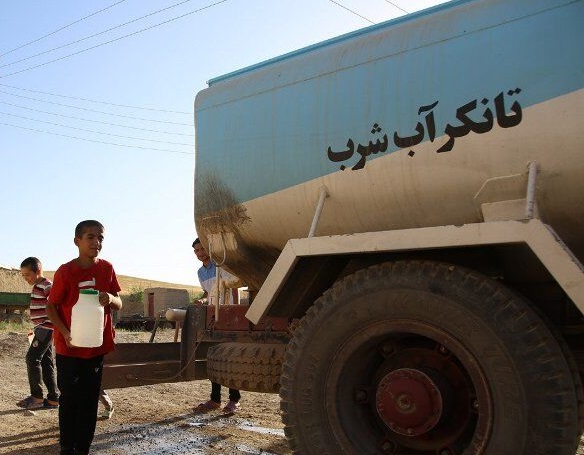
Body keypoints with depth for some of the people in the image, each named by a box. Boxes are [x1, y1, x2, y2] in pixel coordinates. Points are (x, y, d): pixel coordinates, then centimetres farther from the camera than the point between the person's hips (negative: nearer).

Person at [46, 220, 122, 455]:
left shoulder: (106, 268, 0)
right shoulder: (65, 271, -11)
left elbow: (119, 304, 4)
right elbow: (51, 306, -5)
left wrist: (111, 298, -19)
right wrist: (66, 333, -18)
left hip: (97, 347, 3)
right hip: (70, 348, -3)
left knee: (90, 400, 10)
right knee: (69, 400, 7)